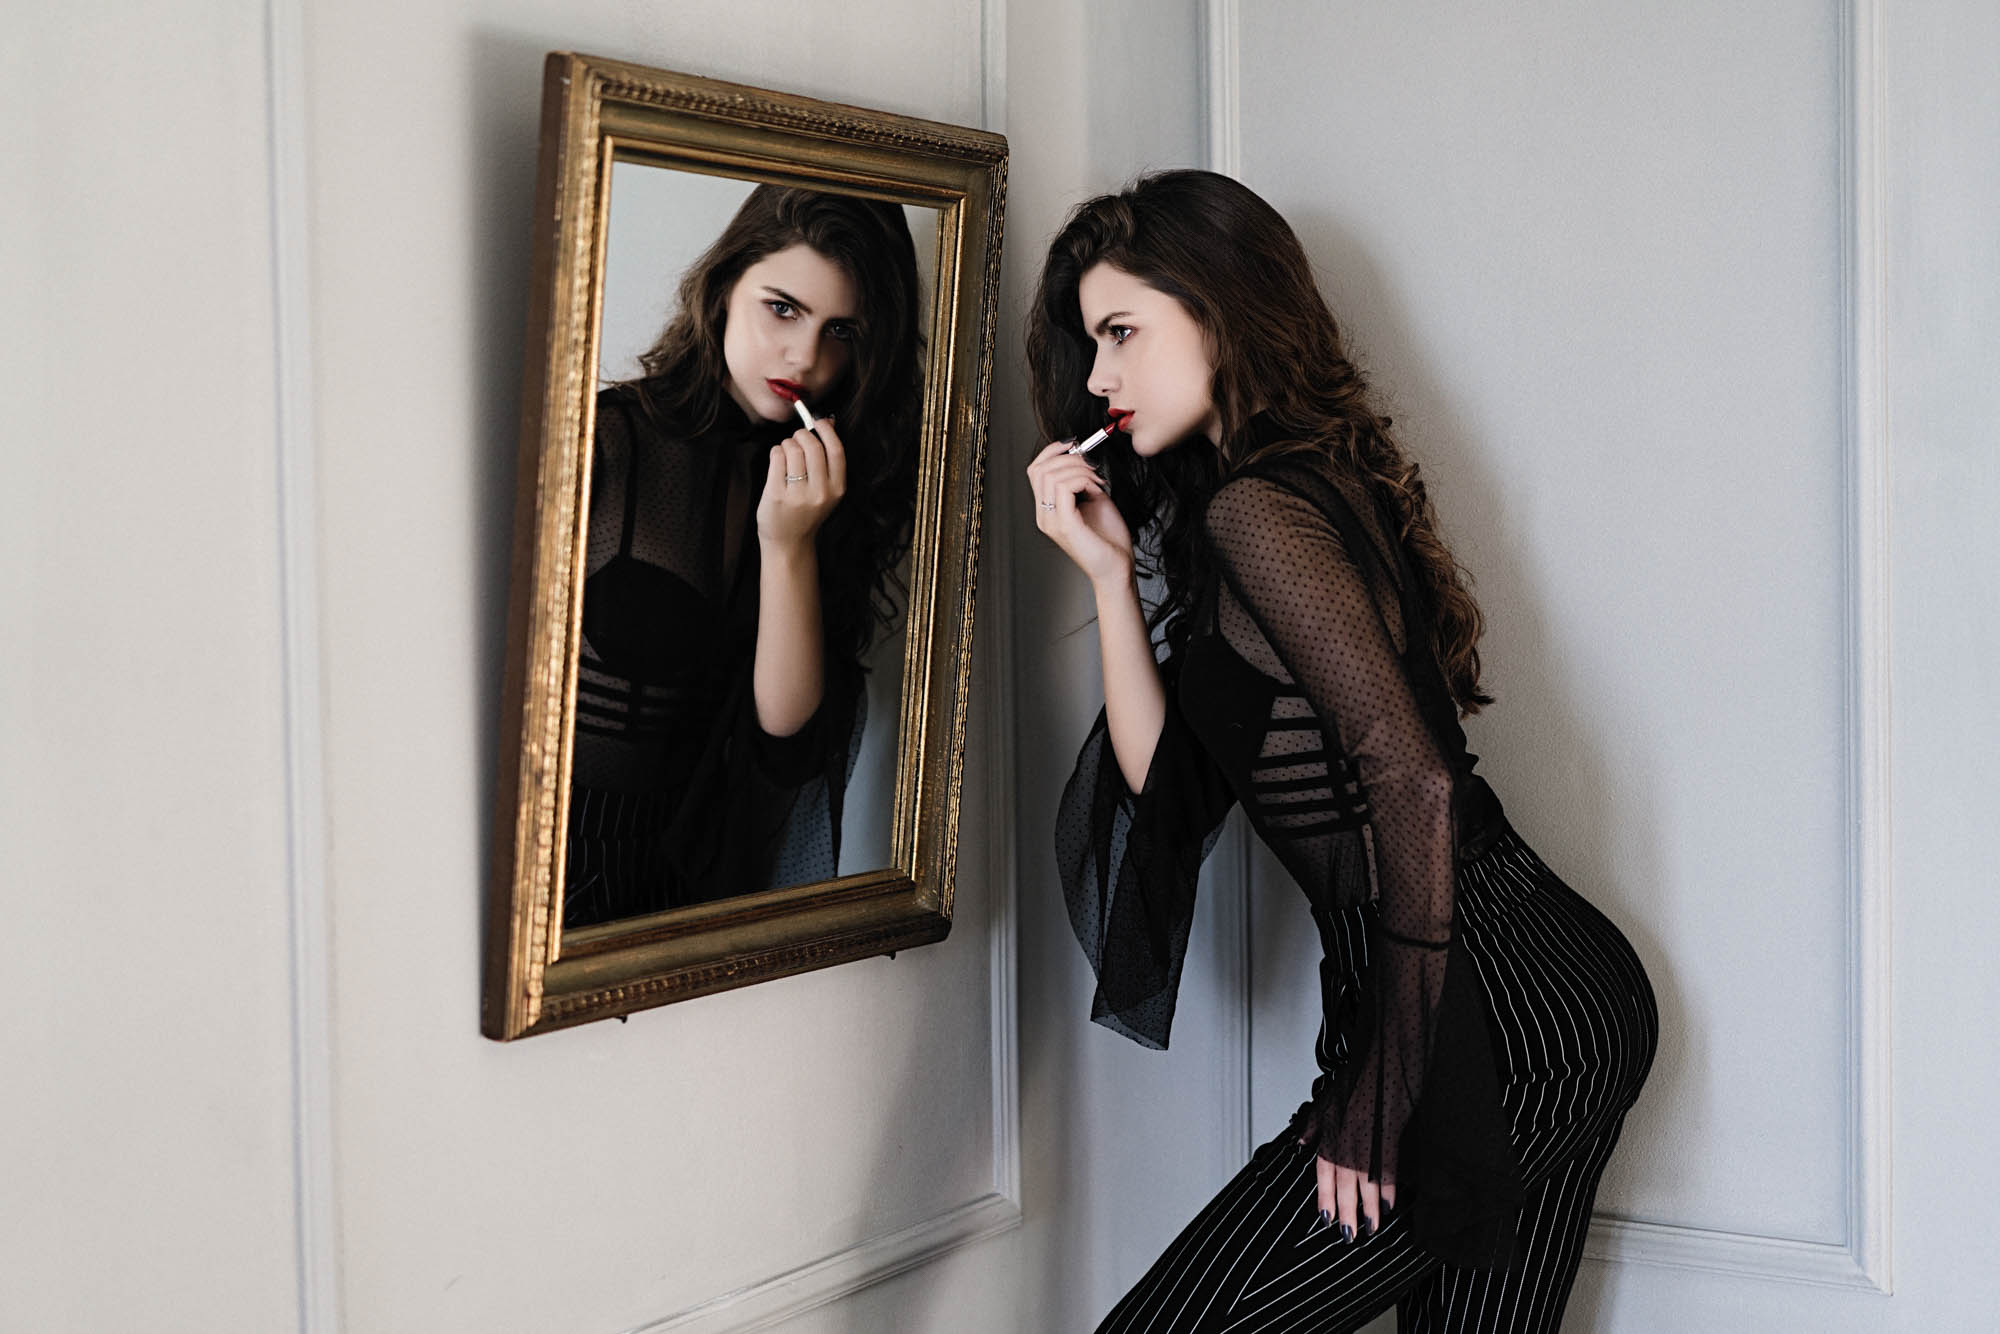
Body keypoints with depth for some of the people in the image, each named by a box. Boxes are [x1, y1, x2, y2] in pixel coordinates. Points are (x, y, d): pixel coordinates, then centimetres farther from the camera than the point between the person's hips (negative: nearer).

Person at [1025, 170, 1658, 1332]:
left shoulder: (1256, 508, -13)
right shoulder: (1318, 480, 16)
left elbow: (1414, 786, -22)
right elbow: (1164, 780, 12)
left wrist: (1385, 1092, -17)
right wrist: (1110, 570, 5)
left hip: (1492, 1024, -10)